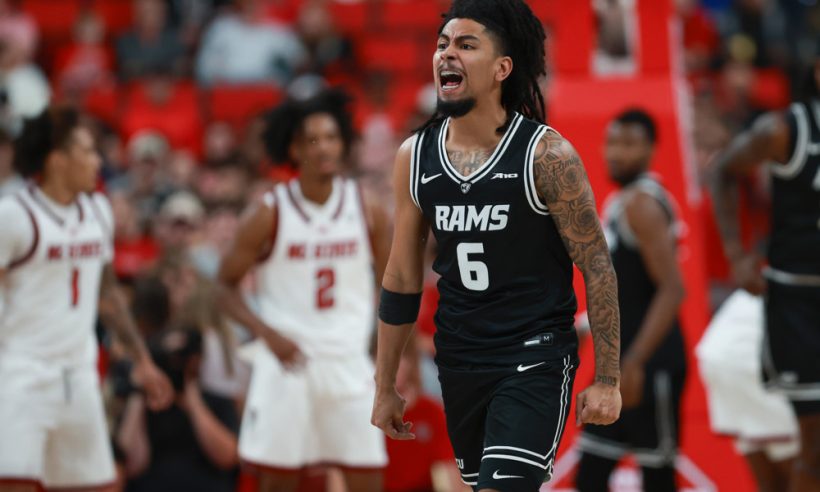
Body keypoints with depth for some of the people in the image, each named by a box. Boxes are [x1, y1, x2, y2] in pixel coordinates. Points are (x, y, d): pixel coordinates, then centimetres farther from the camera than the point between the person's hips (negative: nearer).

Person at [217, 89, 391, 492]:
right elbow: (226, 285, -1)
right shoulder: (269, 214, -6)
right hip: (286, 363, -2)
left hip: (349, 363, 2)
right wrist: (268, 333, -17)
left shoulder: (366, 209, 1)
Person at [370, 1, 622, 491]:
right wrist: (386, 387, 12)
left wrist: (608, 379, -10)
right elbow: (402, 279, 10)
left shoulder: (546, 153, -12)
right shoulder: (415, 156, 2)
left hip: (536, 359, -5)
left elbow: (597, 266, -8)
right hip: (459, 362, 5)